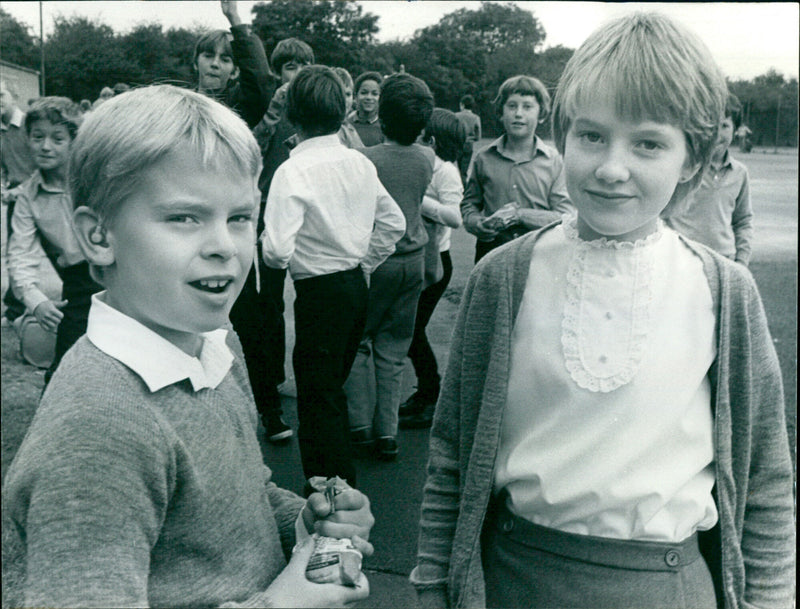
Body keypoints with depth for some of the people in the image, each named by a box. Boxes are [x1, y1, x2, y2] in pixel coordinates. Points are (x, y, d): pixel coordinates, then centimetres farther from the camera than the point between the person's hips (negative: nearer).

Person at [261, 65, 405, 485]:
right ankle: (341, 485, 35)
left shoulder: (293, 171, -17)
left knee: (319, 395, 3)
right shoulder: (361, 164, 3)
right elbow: (394, 222, 12)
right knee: (333, 386, 22)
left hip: (320, 293, -7)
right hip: (357, 285, 8)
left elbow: (277, 250, -23)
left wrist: (267, 247, 0)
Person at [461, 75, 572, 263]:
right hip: (491, 255, 1)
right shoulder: (484, 158, 8)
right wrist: (478, 224, -4)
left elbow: (565, 218, -1)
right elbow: (469, 203, 18)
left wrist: (520, 215, -13)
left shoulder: (554, 162, 4)